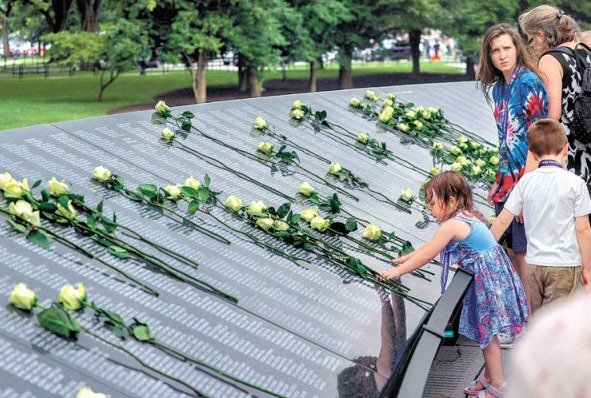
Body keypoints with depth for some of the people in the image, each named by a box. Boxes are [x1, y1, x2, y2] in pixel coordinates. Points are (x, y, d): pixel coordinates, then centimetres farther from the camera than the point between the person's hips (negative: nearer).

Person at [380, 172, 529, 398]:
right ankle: (490, 377, 31)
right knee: (485, 333, 19)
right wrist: (405, 258, 21)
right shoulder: (465, 217, 9)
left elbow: (427, 255, -17)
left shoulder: (451, 225, -22)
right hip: (488, 278, 10)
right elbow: (430, 246, 18)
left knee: (487, 333, 2)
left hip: (488, 281, -10)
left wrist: (398, 271, -9)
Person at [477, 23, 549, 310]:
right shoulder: (498, 88, 12)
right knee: (511, 251, 13)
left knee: (524, 252, -1)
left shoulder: (528, 82, -12)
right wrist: (499, 182, 15)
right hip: (508, 179, 8)